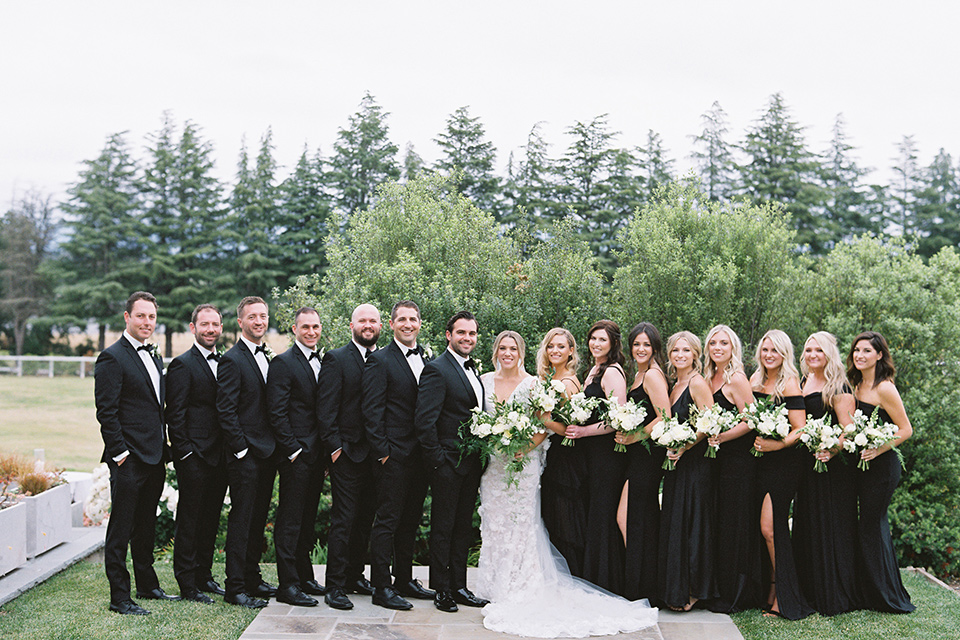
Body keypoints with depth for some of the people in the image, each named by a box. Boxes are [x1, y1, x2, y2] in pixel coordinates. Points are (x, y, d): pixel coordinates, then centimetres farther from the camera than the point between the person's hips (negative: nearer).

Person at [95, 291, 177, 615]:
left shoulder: (153, 356, 16)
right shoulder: (112, 357, -10)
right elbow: (106, 412, -14)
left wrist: (164, 447, 14)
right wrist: (120, 452, -17)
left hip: (154, 457, 8)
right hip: (129, 460, -8)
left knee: (146, 525, 18)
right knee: (121, 528, 0)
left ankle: (147, 584, 30)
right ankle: (119, 597, 6)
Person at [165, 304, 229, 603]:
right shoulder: (182, 365, -7)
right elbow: (175, 415, -11)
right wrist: (185, 452, -15)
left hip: (219, 456, 7)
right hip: (194, 456, -7)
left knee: (211, 519, 14)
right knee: (189, 520, 1)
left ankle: (204, 575, 25)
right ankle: (187, 585, 8)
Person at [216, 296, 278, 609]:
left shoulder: (268, 357, 14)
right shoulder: (232, 360, -10)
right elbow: (226, 411, -14)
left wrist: (275, 447, 12)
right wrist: (242, 450, -16)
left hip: (267, 453, 8)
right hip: (245, 454, -8)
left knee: (258, 518, 15)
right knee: (241, 520, -2)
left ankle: (252, 577, 25)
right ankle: (235, 588, 5)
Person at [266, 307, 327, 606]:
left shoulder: (320, 363, 16)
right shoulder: (283, 363, -8)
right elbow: (277, 413, -13)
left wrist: (327, 449, 11)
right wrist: (293, 450, -16)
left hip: (316, 455, 8)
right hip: (296, 455, -8)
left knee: (307, 518, 15)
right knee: (290, 521, -3)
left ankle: (304, 577, 24)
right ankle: (287, 585, 2)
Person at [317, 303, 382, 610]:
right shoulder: (336, 359, -4)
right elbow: (326, 409, -8)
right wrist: (335, 447, -13)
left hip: (375, 455, 5)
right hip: (348, 453, -5)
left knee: (365, 519, 13)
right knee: (344, 521, -4)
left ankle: (355, 575, 25)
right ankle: (335, 586, 2)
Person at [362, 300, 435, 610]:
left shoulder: (426, 360, 13)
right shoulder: (380, 360, -8)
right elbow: (371, 411, -11)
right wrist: (382, 451, -15)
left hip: (420, 454, 7)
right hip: (394, 455, -7)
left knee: (411, 521, 15)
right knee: (387, 521, -2)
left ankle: (404, 580, 26)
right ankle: (381, 587, 5)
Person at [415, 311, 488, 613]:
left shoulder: (473, 370, 15)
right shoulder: (436, 370, -12)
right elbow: (424, 420, -17)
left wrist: (481, 457, 11)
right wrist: (437, 459, -18)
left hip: (471, 464, 8)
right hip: (448, 463, -8)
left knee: (463, 527, 14)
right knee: (443, 528, 2)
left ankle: (459, 587, 22)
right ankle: (441, 590, 12)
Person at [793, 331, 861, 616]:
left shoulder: (839, 387, -9)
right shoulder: (802, 384, 13)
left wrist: (832, 451, -29)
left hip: (833, 465, -7)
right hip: (806, 464, 7)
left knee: (831, 526, -2)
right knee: (806, 526, 10)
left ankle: (836, 596, 9)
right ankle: (811, 593, 21)